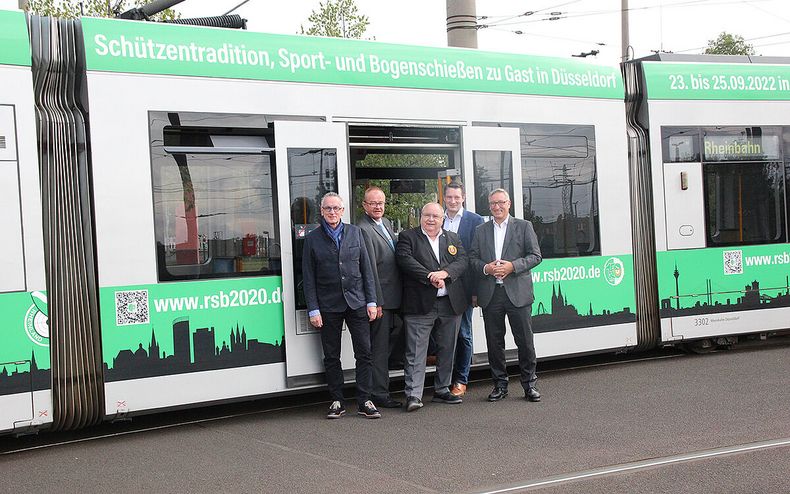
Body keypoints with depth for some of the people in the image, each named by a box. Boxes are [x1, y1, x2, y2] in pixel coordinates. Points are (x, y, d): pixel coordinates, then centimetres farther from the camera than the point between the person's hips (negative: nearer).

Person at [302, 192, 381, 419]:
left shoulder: (355, 233, 8)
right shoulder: (313, 238, 2)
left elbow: (366, 269, 8)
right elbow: (309, 277, 1)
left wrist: (371, 301, 2)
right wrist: (313, 310, -5)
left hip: (357, 302, 1)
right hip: (328, 305, -1)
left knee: (364, 353, -1)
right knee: (331, 356, 5)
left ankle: (364, 401, 7)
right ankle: (337, 402, 14)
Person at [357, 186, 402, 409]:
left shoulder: (386, 223, 14)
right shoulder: (364, 230, -15)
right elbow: (370, 269, -19)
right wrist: (377, 302, -20)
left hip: (392, 297, 9)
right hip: (380, 299, -9)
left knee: (385, 346, 15)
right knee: (379, 348, -2)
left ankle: (380, 391, 24)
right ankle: (380, 395, 4)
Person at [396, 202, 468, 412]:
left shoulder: (453, 239, 16)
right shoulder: (407, 237, 4)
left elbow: (463, 261, 3)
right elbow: (406, 261, -11)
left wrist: (444, 273, -15)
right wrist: (430, 277, -19)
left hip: (451, 304, 5)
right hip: (420, 305, -4)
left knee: (447, 350, 12)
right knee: (416, 352, -7)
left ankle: (442, 390, 24)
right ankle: (413, 395, -7)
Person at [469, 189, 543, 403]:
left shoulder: (524, 226, 6)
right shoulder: (481, 231, 14)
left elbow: (535, 256, 1)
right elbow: (473, 258, 11)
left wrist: (512, 266, -12)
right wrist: (485, 268, -9)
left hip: (518, 292, -2)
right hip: (490, 294, 2)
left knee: (525, 340, 0)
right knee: (494, 342, 6)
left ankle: (529, 384, 12)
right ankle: (500, 385, 16)